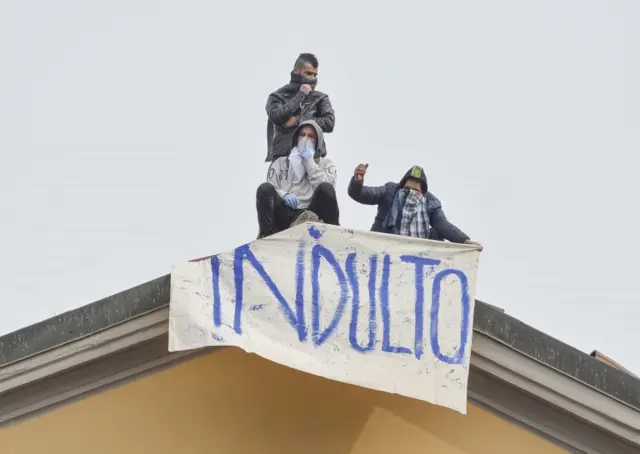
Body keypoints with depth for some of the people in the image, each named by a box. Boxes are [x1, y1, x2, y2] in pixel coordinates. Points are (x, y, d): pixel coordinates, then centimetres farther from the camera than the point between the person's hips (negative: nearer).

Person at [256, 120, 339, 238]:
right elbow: (269, 191, 8)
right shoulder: (280, 162, 21)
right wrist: (283, 195, -14)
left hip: (312, 216, -1)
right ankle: (266, 235, -31)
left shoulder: (325, 163, 17)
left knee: (326, 188, -28)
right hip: (285, 217, 1)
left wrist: (309, 162, -2)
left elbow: (326, 190, -3)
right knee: (264, 188, -24)